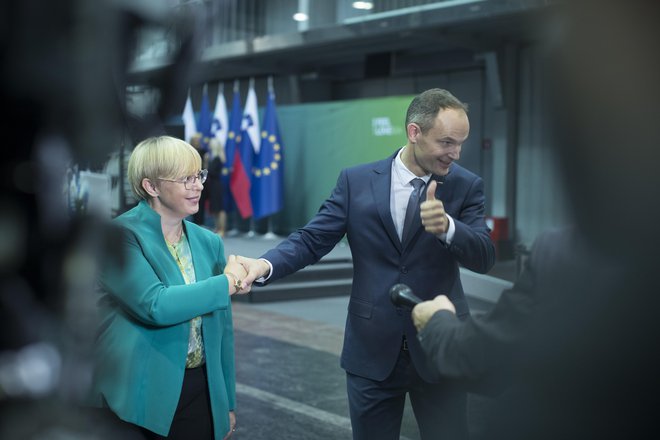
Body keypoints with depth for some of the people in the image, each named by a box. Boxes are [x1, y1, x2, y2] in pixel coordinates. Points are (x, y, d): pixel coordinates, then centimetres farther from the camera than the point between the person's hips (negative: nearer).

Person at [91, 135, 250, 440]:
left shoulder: (209, 243, 7)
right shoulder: (120, 235, -11)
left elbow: (221, 327, 12)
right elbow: (154, 305, -25)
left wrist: (228, 402, 14)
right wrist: (228, 283, -14)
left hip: (202, 393, 5)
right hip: (140, 401, -5)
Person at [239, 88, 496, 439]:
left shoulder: (466, 185, -3)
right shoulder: (356, 181, -3)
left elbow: (484, 258, -12)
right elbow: (312, 240, -5)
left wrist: (447, 226, -33)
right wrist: (265, 264, -24)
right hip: (372, 349, 0)